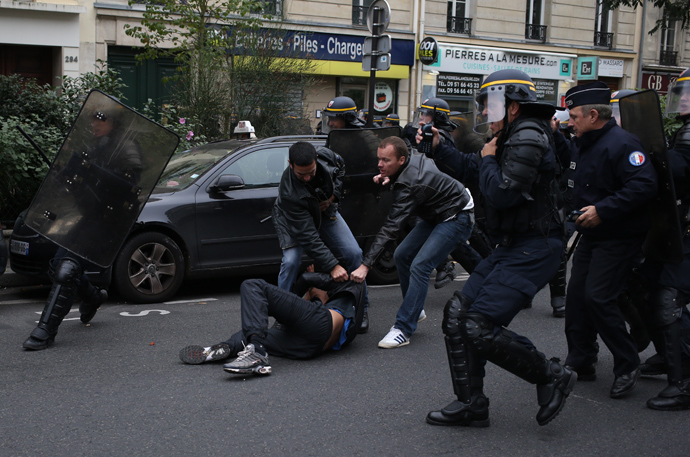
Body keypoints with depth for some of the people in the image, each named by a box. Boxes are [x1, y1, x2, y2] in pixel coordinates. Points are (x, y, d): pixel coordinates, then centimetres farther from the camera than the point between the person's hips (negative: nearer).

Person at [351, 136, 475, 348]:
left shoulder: (409, 184, -32)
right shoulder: (413, 159, -7)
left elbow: (391, 227, -37)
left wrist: (366, 265, -39)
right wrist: (388, 180, -11)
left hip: (457, 217, -11)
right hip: (436, 214, 11)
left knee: (420, 266, -21)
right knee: (402, 255, 7)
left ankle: (403, 330, -20)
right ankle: (414, 311, 20)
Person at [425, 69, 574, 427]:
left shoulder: (528, 137, -15)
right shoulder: (511, 137, 16)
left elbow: (502, 193, -24)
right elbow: (470, 167, 32)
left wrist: (488, 159, -8)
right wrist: (438, 148, 24)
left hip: (532, 250, -10)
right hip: (511, 247, 10)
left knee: (479, 327, -16)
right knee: (457, 314, 6)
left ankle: (552, 377, 3)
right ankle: (471, 404, 15)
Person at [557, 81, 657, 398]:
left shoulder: (621, 143, -19)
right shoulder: (585, 143, 12)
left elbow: (644, 185, -28)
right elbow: (571, 161, 33)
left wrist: (603, 210, -29)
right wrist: (553, 135, 17)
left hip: (619, 238, -10)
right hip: (592, 236, 10)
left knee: (598, 298, -13)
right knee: (577, 296, 8)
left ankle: (627, 366, 3)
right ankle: (580, 362, 20)